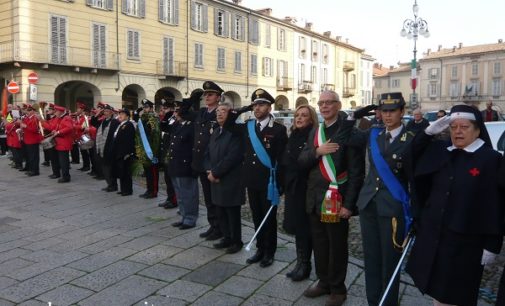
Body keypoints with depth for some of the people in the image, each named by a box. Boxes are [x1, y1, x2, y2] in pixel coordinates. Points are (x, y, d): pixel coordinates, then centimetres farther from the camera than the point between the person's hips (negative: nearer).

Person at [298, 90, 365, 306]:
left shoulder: (349, 131, -10)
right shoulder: (315, 132, 12)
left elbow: (356, 171, -14)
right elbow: (302, 161, 6)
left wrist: (349, 203, -17)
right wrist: (317, 151, -14)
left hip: (337, 199, -6)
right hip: (315, 198, 6)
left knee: (337, 246, 7)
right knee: (319, 244, 16)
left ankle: (338, 288, 24)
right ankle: (323, 282, 33)